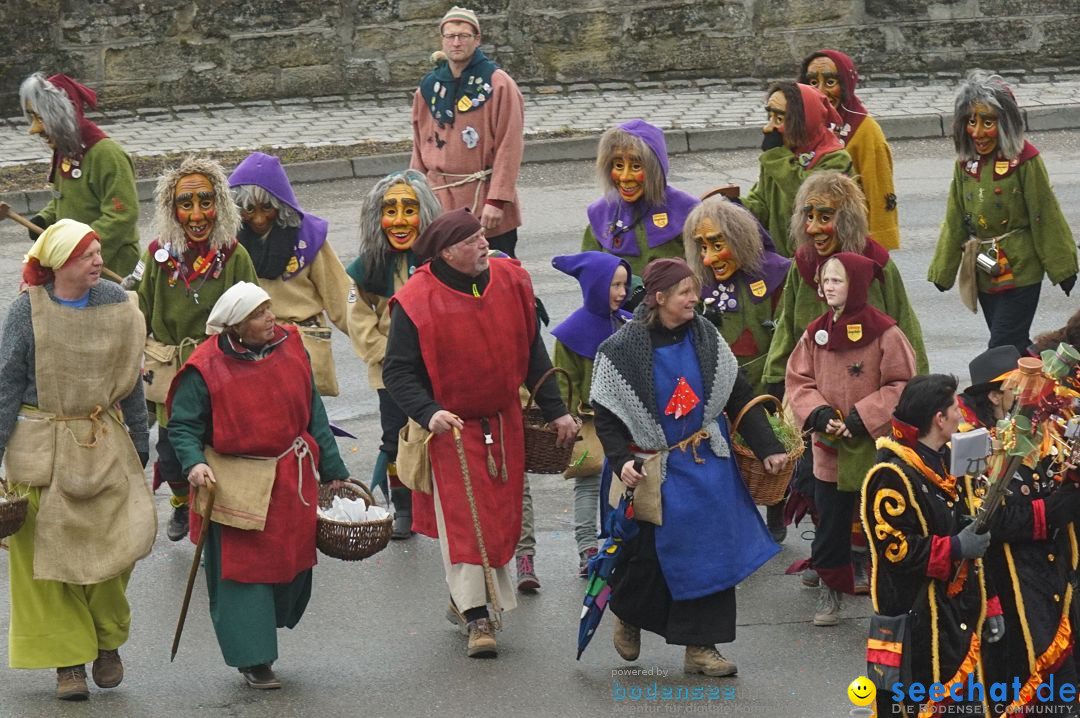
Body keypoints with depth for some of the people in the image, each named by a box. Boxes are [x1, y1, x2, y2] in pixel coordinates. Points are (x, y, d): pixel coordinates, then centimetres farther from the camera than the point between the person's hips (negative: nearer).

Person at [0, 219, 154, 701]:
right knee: (48, 553, 1)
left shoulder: (115, 303, 1)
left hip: (103, 442, 2)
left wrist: (140, 443, 14)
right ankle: (68, 661, 12)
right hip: (40, 446, -2)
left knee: (119, 540, -5)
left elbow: (130, 380, 11)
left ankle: (107, 641, 19)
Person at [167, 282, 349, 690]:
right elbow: (182, 426, -6)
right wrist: (193, 464, -25)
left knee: (293, 567, 9)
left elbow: (314, 415, 11)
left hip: (292, 482, 5)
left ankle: (258, 636, 28)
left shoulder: (290, 349, 3)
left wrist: (332, 471, 13)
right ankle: (254, 660, 5)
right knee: (243, 570, -4)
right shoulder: (206, 368, -11)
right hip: (234, 486, -5)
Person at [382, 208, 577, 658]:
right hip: (449, 428, -5)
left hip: (503, 424, 5)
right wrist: (428, 413, -28)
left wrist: (555, 410, 8)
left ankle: (465, 598, 28)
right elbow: (396, 371, -13)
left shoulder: (510, 282, -2)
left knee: (500, 515, 11)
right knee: (462, 519, -8)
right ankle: (476, 617, -4)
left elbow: (532, 354, 8)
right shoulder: (416, 302, -17)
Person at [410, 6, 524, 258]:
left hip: (485, 198, -4)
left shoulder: (498, 84, -5)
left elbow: (509, 147, -10)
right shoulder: (428, 87, 10)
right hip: (441, 199, 4)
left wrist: (496, 199, -16)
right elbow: (420, 147, 15)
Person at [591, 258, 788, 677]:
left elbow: (739, 396, 6)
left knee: (712, 549, 1)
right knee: (651, 556, -2)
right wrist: (622, 462, -21)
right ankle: (628, 613, 32)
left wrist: (767, 449, 3)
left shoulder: (704, 337, 1)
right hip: (656, 467, -4)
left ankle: (700, 647, 9)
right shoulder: (622, 351, -11)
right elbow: (606, 415, -7)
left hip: (707, 463, 4)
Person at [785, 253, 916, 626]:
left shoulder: (884, 333, -12)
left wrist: (863, 418, -16)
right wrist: (818, 413, -11)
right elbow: (798, 380, 7)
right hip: (829, 448, 4)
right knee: (830, 521, 12)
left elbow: (901, 385, -10)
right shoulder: (816, 333, 3)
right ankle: (831, 589, 27)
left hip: (875, 447, -4)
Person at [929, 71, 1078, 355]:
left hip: (1019, 271, -6)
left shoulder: (1024, 160, -14)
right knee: (1016, 347, 13)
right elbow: (955, 221, 11)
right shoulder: (966, 161, 4)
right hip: (984, 275, 6)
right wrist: (943, 271, 13)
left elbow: (1046, 217, -9)